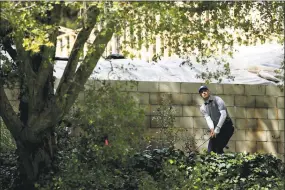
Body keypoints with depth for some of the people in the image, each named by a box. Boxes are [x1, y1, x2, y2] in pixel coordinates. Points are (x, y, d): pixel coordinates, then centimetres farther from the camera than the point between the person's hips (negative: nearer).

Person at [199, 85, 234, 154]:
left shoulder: (217, 100, -9)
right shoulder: (203, 108, 6)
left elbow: (223, 114, -19)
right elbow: (208, 119, -9)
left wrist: (217, 129, -27)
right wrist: (212, 129, -31)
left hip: (226, 126, -6)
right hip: (216, 129, 6)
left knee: (218, 148, -18)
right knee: (211, 150, -1)